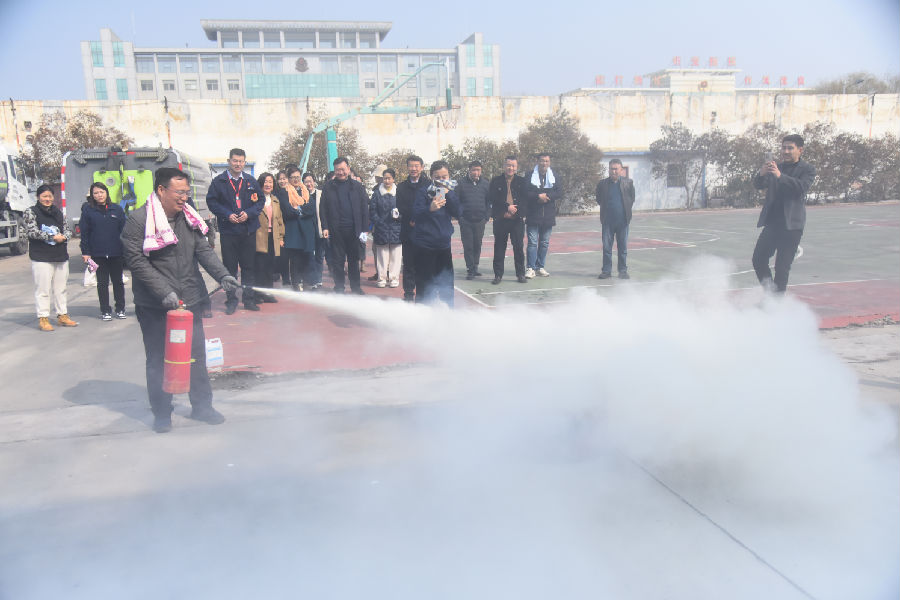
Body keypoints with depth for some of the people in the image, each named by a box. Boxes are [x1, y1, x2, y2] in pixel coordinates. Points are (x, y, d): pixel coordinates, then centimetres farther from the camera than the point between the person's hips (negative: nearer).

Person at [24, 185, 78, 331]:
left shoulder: (58, 212, 15)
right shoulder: (30, 212, 0)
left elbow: (68, 230, 15)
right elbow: (32, 231, -11)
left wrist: (64, 237, -7)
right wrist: (53, 237, -17)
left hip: (61, 256, 5)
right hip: (41, 257, -5)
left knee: (60, 288, 12)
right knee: (43, 289, -4)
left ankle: (62, 315, 20)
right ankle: (43, 318, 2)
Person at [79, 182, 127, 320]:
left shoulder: (117, 209, 3)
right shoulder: (88, 210, 1)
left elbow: (124, 230, 5)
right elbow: (84, 233, 1)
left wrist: (126, 250, 0)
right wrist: (85, 252, -4)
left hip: (116, 253, 1)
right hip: (98, 254, -1)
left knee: (118, 281, 10)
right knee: (102, 283, 7)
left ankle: (120, 309, 21)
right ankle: (105, 311, 15)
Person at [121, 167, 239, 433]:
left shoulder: (188, 218, 8)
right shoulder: (138, 221, -10)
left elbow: (203, 250, 7)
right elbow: (137, 262, -15)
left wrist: (222, 274, -10)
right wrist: (164, 292, -22)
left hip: (190, 300, 5)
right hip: (154, 306, -5)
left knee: (196, 355, 11)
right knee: (158, 360, 7)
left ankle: (202, 406, 25)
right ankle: (162, 413, 21)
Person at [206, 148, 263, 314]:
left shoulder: (251, 181, 8)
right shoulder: (218, 181, 2)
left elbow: (260, 201, 8)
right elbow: (211, 201, 0)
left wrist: (249, 213, -8)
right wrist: (227, 215, -12)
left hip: (248, 230, 2)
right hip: (228, 231, -2)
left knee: (248, 266, 7)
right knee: (230, 267, 3)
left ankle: (249, 299, 16)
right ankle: (231, 300, 11)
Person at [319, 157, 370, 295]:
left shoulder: (357, 186, 8)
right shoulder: (329, 187, 7)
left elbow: (364, 208, 6)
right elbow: (323, 209, 5)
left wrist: (365, 229, -1)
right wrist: (325, 227, -4)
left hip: (353, 229, 0)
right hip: (336, 230, 0)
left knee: (354, 260, 7)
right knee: (337, 261, 4)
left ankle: (355, 287, 17)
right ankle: (339, 288, 13)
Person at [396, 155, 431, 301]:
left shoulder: (429, 184, 3)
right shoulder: (402, 187, 12)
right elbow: (400, 208, 4)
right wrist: (411, 220, -10)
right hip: (408, 230, 2)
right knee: (409, 262, 4)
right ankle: (409, 291, 12)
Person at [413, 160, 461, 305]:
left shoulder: (451, 193, 9)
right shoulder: (423, 192, -4)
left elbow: (457, 213, -4)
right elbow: (416, 214, -16)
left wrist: (448, 194, -16)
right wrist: (430, 208, -36)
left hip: (444, 244, 4)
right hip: (425, 245, -4)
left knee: (447, 285, 10)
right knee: (424, 285, -4)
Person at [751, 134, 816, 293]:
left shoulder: (807, 169, 1)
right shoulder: (775, 167, 14)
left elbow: (802, 187, -17)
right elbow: (758, 185, 4)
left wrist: (780, 176, -30)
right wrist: (761, 174, -19)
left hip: (791, 225, -4)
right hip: (772, 222, 4)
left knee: (782, 266, -1)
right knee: (758, 259, -2)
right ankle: (769, 290, 14)